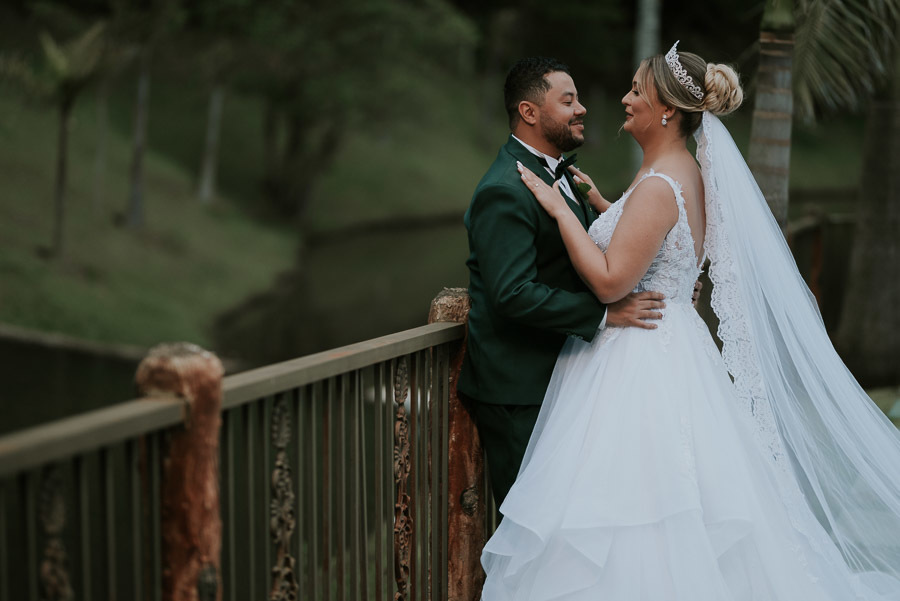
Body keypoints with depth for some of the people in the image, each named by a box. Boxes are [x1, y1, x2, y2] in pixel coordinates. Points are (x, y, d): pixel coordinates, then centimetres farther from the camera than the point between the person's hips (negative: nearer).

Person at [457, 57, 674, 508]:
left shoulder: (557, 174, 15)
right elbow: (513, 295, -27)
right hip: (517, 389, -10)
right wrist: (605, 312, -25)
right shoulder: (505, 191, -19)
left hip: (551, 376, 10)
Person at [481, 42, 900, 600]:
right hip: (674, 343, 10)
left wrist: (560, 207, -18)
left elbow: (610, 281, -24)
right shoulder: (693, 176, 11)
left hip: (640, 362, -10)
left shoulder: (659, 186, -20)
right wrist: (602, 205, 20)